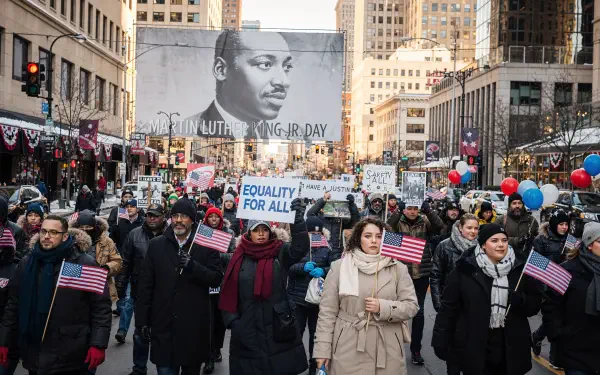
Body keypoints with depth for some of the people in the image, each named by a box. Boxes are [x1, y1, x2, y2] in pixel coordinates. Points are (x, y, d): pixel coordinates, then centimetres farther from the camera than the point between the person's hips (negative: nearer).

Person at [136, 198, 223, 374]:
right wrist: (142, 320, 2)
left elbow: (216, 279, -5)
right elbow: (145, 285, 5)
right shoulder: (156, 244, 4)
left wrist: (194, 266, -23)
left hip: (194, 326, -1)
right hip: (164, 324, 1)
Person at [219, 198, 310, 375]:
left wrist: (298, 221, -34)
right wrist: (231, 319, -5)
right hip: (246, 330, 1)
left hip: (278, 327, -1)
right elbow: (228, 291, 4)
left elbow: (300, 248, -21)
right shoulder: (239, 256, 3)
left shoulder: (280, 253, -1)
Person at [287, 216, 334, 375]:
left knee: (316, 333, 14)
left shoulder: (327, 249, 2)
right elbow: (288, 267, -10)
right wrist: (303, 267, -27)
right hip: (298, 297, -1)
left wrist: (323, 271, -25)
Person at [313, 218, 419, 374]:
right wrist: (322, 349, -3)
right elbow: (327, 311, 0)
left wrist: (383, 308, -16)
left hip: (387, 349, 1)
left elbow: (411, 306, 0)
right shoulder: (340, 267, -1)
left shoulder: (398, 268, 2)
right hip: (348, 348, -1)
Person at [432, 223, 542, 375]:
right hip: (473, 350, -2)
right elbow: (449, 308, -4)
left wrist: (519, 300, -16)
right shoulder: (465, 270, -5)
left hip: (511, 351, 2)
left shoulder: (520, 269, 2)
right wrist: (441, 341, -6)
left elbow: (534, 305, 5)